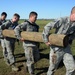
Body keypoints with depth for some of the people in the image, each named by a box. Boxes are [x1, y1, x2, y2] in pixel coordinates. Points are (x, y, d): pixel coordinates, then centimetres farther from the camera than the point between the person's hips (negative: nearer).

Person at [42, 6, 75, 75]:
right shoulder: (62, 20, -22)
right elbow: (47, 27, -22)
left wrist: (69, 39, -4)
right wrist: (46, 40, -20)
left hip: (66, 48, 5)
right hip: (56, 48, -5)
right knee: (53, 68, 14)